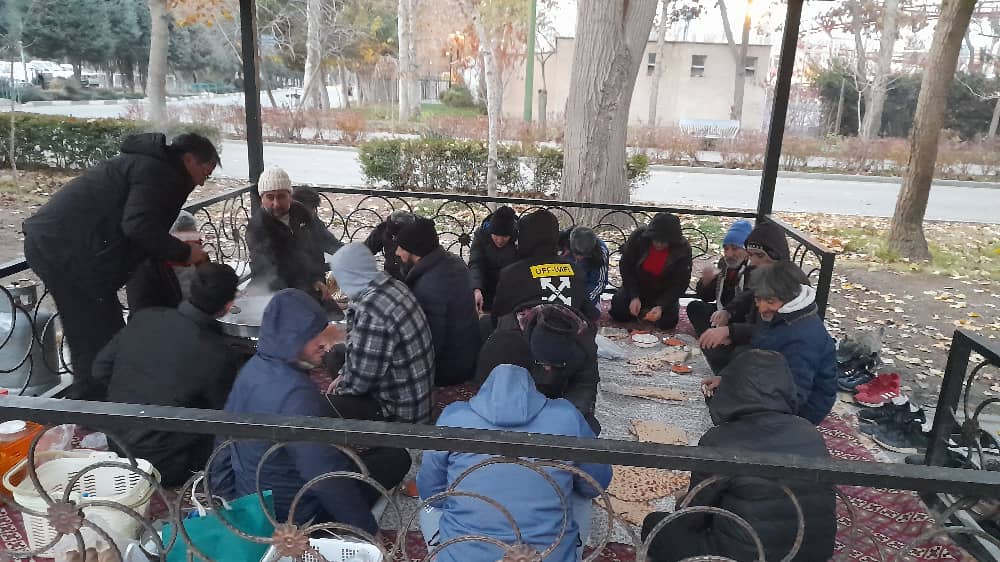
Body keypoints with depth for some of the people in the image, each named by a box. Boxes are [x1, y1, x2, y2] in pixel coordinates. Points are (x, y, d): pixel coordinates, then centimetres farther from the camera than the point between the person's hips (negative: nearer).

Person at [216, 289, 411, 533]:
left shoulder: (254, 367, -5)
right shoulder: (296, 395, -34)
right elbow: (327, 479, -33)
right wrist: (368, 530, -23)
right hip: (293, 512, -8)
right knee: (396, 457, 0)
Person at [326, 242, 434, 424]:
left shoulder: (371, 313, -30)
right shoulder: (392, 285, -2)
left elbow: (358, 380, -20)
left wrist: (341, 386, 0)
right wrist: (343, 375, 11)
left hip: (399, 414, -9)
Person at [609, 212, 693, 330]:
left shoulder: (683, 249, -23)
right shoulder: (638, 236, -22)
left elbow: (680, 283, -18)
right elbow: (626, 266, -14)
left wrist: (661, 306, -32)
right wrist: (634, 297, -23)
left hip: (664, 292, -1)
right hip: (637, 286, 1)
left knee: (667, 322, -20)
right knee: (618, 312, -16)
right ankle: (642, 309, 16)